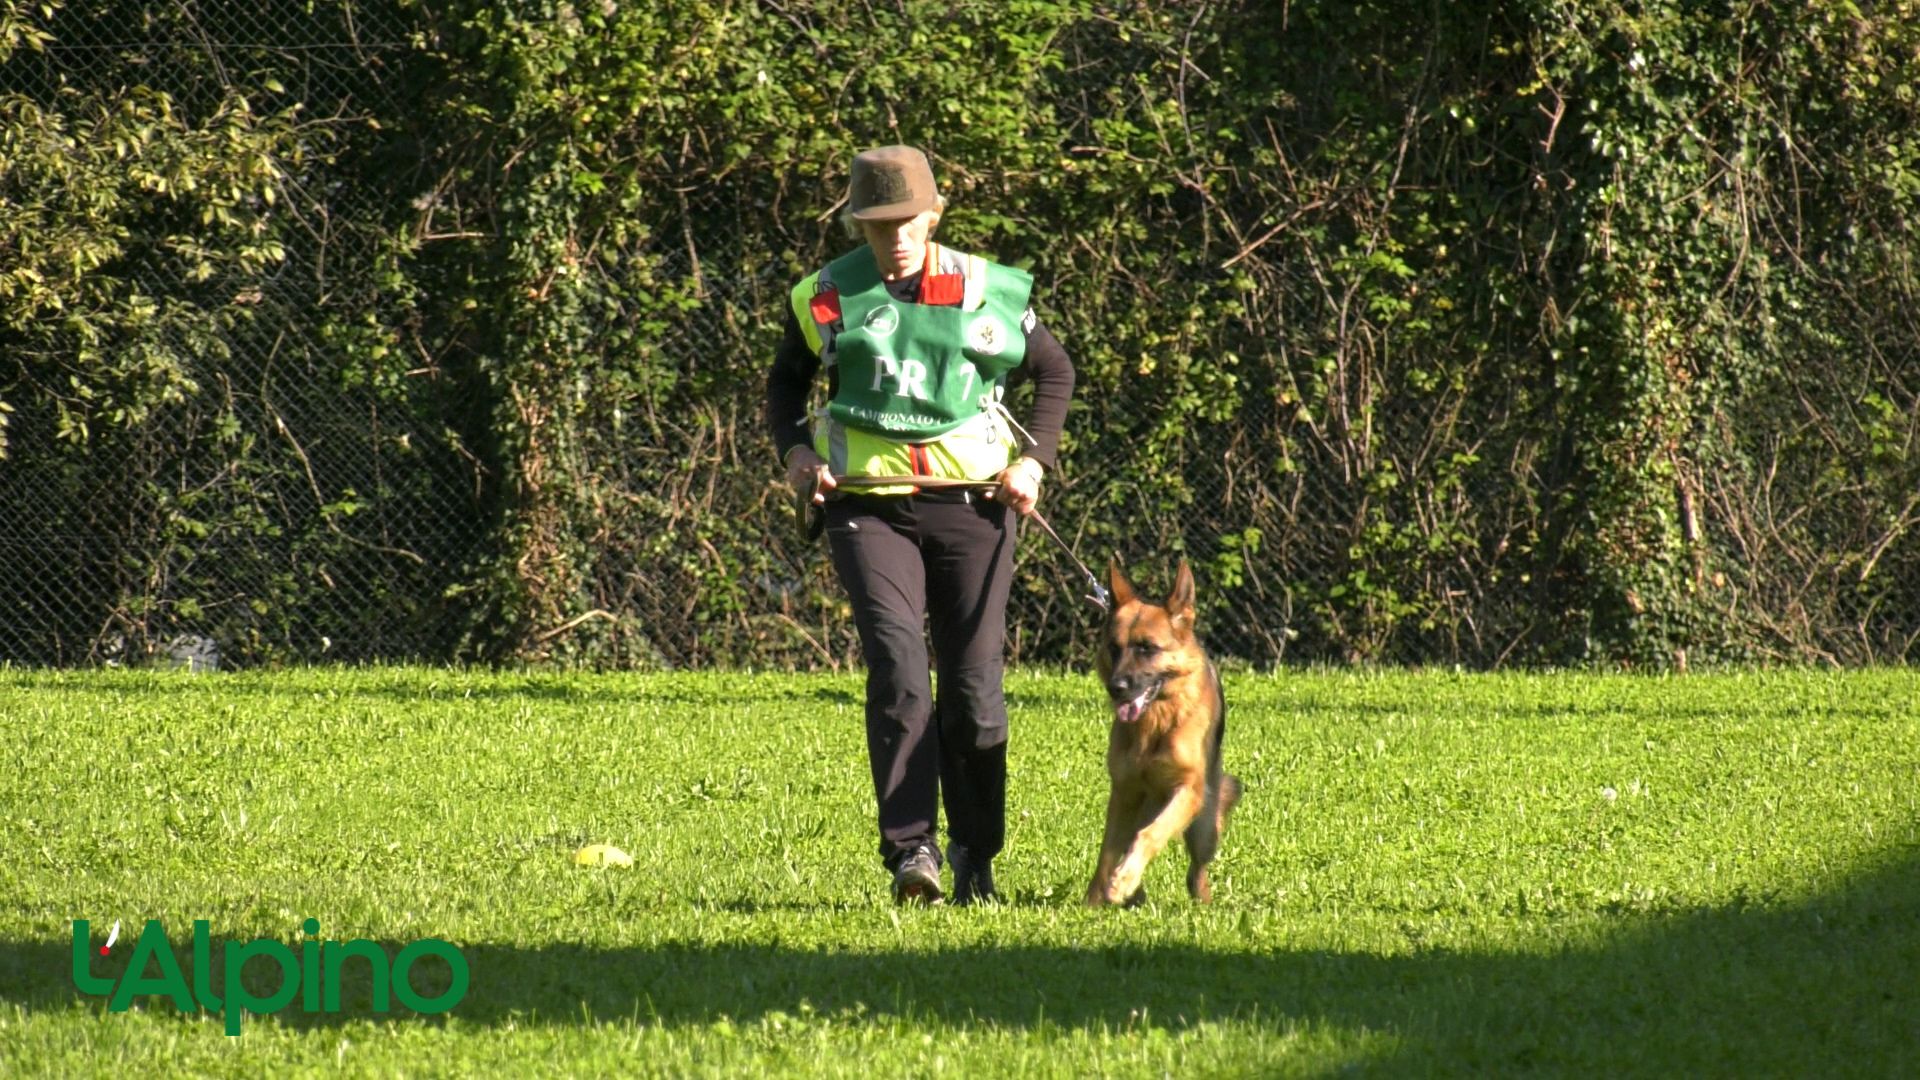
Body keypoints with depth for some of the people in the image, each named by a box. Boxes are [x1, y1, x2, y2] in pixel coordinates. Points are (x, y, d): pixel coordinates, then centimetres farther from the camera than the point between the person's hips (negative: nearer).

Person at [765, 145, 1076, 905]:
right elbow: (787, 381, 21)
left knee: (974, 685, 1)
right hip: (868, 507, -1)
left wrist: (1033, 457, 5)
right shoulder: (826, 299, 4)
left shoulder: (991, 293, 4)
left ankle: (975, 855, 17)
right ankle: (911, 850, -20)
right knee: (897, 670, -19)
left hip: (972, 502, 1)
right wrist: (795, 450, 2)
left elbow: (1053, 371, 17)